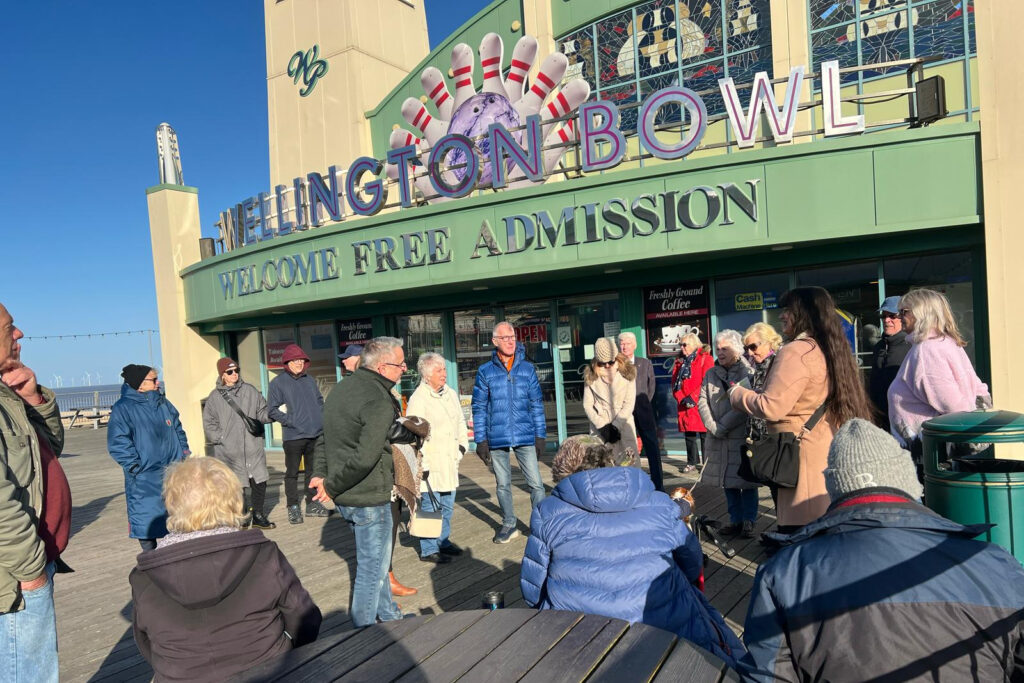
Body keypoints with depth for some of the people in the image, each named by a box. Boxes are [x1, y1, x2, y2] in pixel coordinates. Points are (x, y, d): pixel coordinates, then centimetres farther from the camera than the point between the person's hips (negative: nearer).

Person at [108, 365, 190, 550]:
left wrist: (184, 453, 9)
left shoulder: (163, 403, 10)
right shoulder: (123, 408, -8)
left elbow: (178, 430, 18)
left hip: (173, 472, 5)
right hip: (145, 480, -5)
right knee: (147, 519, 1)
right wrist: (136, 466, -19)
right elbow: (118, 444, -13)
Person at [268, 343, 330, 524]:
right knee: (292, 473, 3)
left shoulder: (310, 381, 13)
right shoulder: (278, 383, -4)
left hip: (316, 435, 5)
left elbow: (320, 402, 20)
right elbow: (273, 410, -6)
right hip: (293, 436, -5)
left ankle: (312, 504, 25)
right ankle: (293, 507, 15)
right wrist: (291, 421, -16)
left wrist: (323, 420, 6)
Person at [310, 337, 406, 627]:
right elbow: (365, 458, -31)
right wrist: (331, 486, -19)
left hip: (344, 496, 10)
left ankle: (388, 614, 41)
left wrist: (320, 473, 8)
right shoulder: (380, 402, -23)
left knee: (374, 558, 25)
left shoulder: (341, 388, 8)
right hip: (369, 497, -10)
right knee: (372, 566, 7)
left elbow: (325, 437, 13)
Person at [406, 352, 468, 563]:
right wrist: (423, 465, -18)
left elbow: (460, 421, 22)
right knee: (430, 507, 0)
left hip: (450, 461, 8)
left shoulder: (451, 394, 11)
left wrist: (462, 445, 12)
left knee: (447, 506, 17)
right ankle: (428, 550, 14)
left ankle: (443, 541, 33)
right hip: (431, 464, -7)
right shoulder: (418, 399, -13)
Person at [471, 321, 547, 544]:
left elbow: (537, 404, 7)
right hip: (497, 439, 0)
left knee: (535, 483, -1)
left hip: (525, 437, 0)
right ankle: (509, 524, 29)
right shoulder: (485, 372, 1)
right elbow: (479, 408, 3)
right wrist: (480, 440, -1)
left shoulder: (527, 369, 4)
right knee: (503, 485, 13)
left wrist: (540, 434, 2)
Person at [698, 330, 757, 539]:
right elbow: (702, 402, 5)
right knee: (728, 481, 11)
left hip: (742, 435, -5)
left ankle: (748, 520, 13)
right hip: (717, 437, 5)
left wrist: (723, 425, -14)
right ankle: (735, 520, 22)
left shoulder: (748, 373, -5)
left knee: (746, 479, 1)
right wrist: (712, 426, -8)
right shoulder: (711, 374, 12)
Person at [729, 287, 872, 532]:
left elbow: (772, 407, -21)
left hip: (805, 456, -9)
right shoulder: (830, 349, 11)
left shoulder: (795, 352, -17)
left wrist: (736, 392, -5)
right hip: (828, 452, 9)